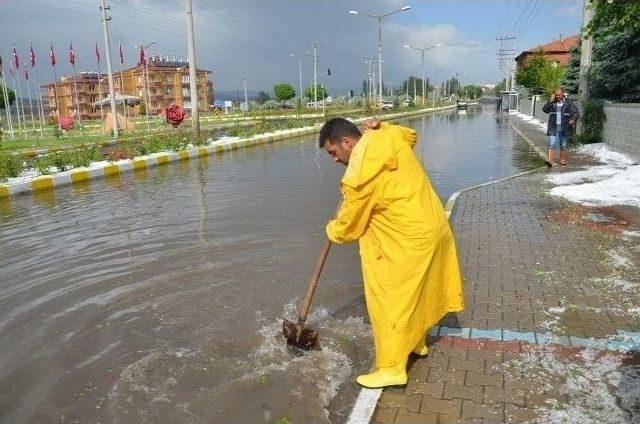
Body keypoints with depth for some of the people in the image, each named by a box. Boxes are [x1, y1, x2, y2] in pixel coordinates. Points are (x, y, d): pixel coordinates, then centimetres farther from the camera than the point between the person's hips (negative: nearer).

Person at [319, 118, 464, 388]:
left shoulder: (361, 171, -22)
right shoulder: (390, 137, 0)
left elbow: (350, 221, -10)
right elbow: (411, 135, 27)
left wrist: (333, 231, 12)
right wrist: (379, 127, 14)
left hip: (408, 239, -10)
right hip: (431, 225, 10)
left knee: (391, 302, 2)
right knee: (414, 292, 24)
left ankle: (392, 368, 11)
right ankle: (416, 342, 42)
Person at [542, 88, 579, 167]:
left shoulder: (569, 102, 2)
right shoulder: (552, 103, 7)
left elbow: (576, 113, -1)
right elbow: (544, 109, -5)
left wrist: (573, 119, -21)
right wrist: (551, 101, -14)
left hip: (564, 128, 0)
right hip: (553, 127, 0)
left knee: (563, 145, 10)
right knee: (552, 144, -12)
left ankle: (563, 160, 22)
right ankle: (549, 160, -20)